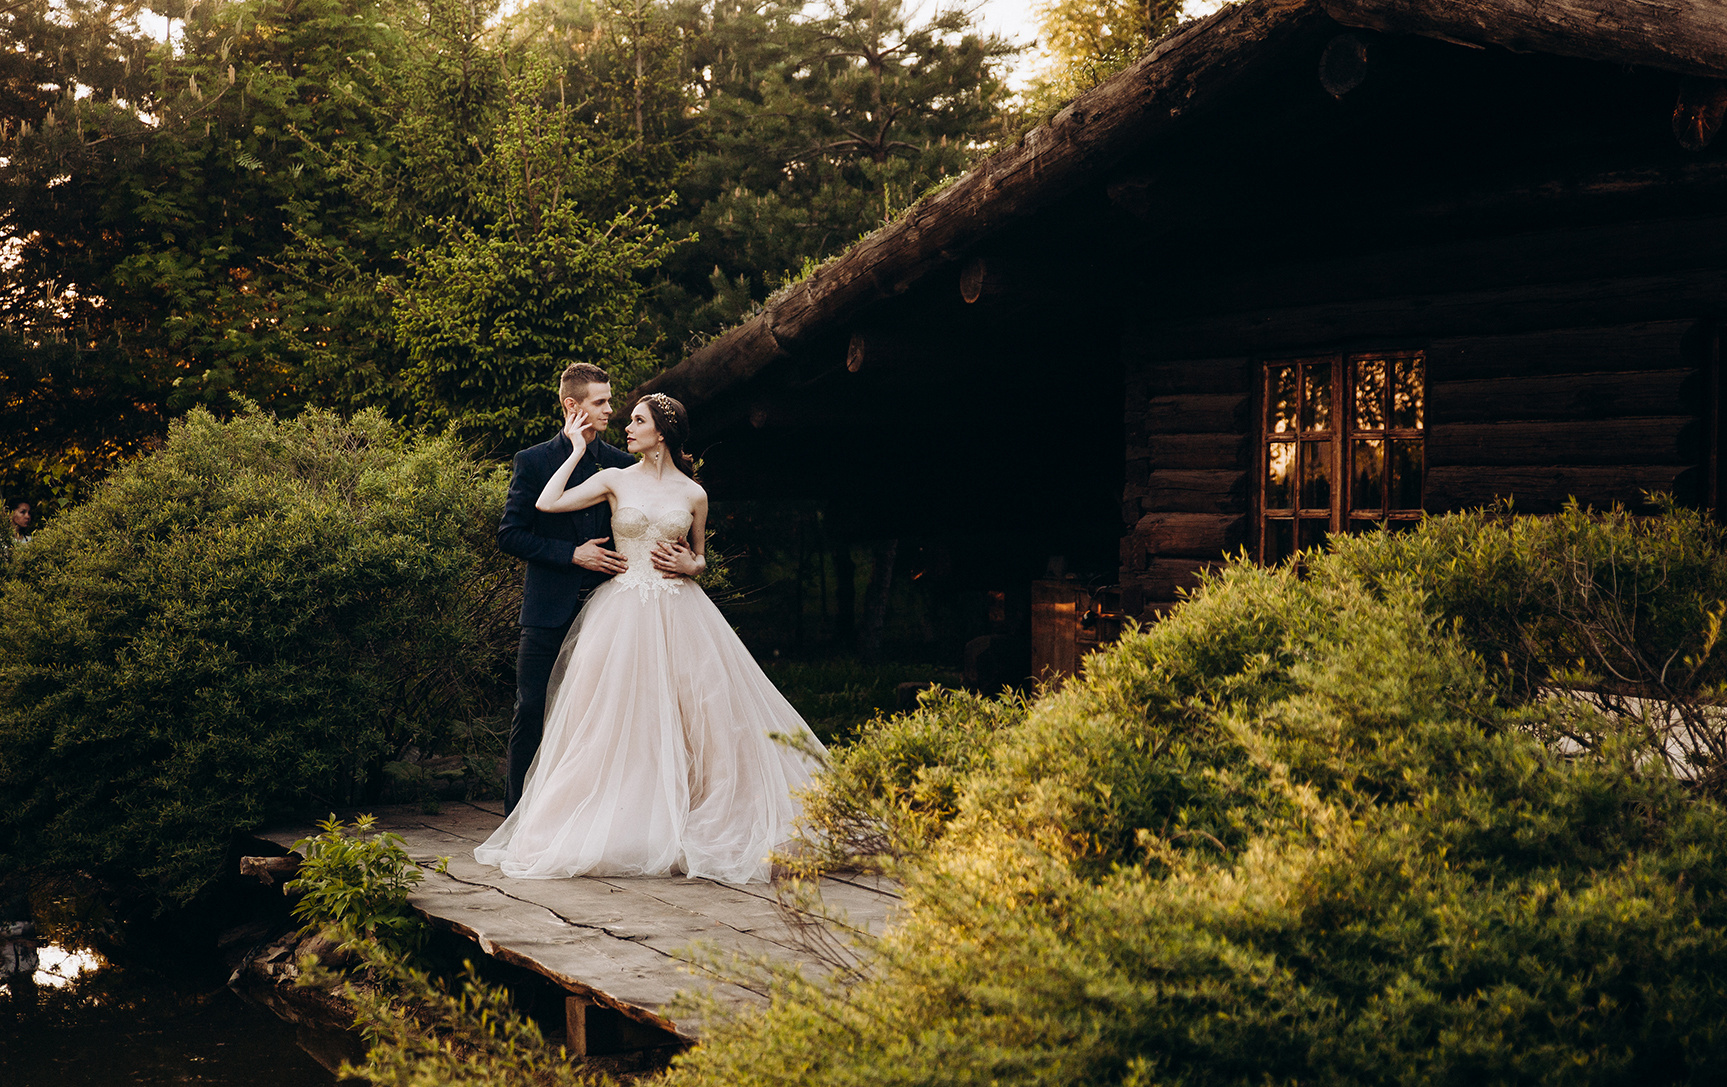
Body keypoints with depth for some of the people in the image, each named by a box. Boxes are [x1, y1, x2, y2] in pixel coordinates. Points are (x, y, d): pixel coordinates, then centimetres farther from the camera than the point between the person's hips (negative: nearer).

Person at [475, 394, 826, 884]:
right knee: (618, 718, -2)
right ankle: (618, 830, 6)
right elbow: (548, 503, -6)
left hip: (680, 614, 1)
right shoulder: (615, 480, 5)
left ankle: (692, 831, 7)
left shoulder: (693, 494, 7)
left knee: (694, 718, -3)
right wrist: (578, 449, 1)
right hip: (625, 615, 0)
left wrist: (689, 565, -3)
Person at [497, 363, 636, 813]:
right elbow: (510, 535, -3)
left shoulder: (620, 464, 9)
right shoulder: (532, 462, 1)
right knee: (532, 713, -1)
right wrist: (573, 554, -12)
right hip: (549, 611, -2)